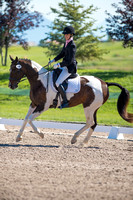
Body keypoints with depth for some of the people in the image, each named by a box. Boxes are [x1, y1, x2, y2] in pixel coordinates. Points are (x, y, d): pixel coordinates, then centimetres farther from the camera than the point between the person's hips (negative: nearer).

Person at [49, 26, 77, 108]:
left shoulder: (72, 45, -20)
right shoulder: (66, 43, 9)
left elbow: (70, 61, -22)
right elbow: (62, 54, 21)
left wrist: (59, 65, -21)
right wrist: (53, 60, 12)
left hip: (70, 68, -10)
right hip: (65, 66, 10)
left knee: (58, 83, -18)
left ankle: (65, 101, -11)